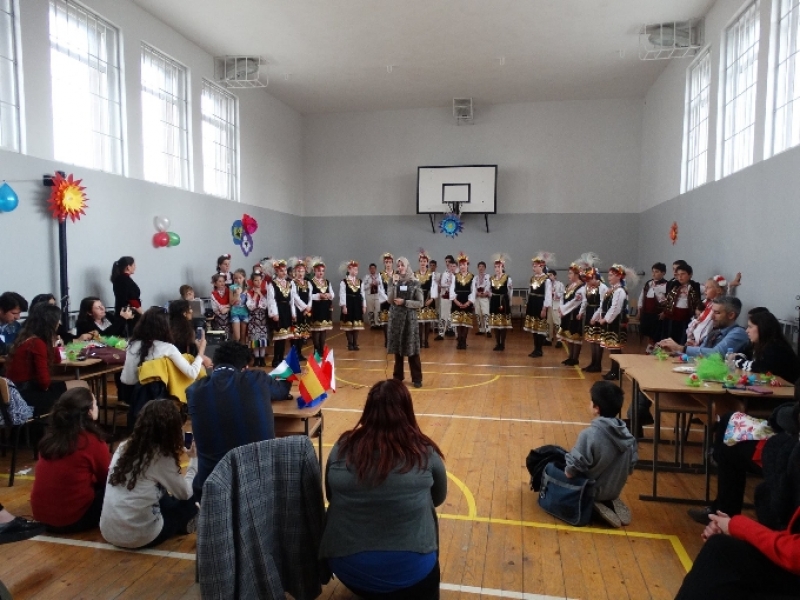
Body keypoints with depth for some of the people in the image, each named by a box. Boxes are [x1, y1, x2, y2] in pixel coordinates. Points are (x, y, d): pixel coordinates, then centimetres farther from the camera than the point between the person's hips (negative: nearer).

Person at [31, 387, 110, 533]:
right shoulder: (92, 440, -17)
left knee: (95, 483, 20)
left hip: (41, 513, 7)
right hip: (73, 519, -7)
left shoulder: (50, 436, 1)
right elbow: (107, 477, -1)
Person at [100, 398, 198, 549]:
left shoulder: (124, 446, 4)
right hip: (137, 537, -6)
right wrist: (194, 460, 11)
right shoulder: (162, 457, -13)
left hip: (108, 531, 6)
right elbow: (185, 494, -2)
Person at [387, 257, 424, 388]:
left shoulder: (415, 283, -1)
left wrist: (404, 302, -13)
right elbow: (390, 300, -8)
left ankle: (417, 378, 7)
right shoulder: (393, 281, 4)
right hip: (395, 317, 2)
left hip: (410, 318, -2)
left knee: (412, 349, -1)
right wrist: (394, 284, -15)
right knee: (397, 348, 8)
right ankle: (398, 376, 20)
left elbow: (420, 303, -4)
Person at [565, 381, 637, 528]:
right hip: (614, 490, 7)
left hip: (589, 491, -7)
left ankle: (594, 506, -2)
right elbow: (630, 467, 3)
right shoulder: (626, 434, -8)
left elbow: (572, 470, -26)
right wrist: (614, 480, 17)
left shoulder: (589, 434, -29)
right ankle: (610, 502, 7)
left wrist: (566, 472, -4)